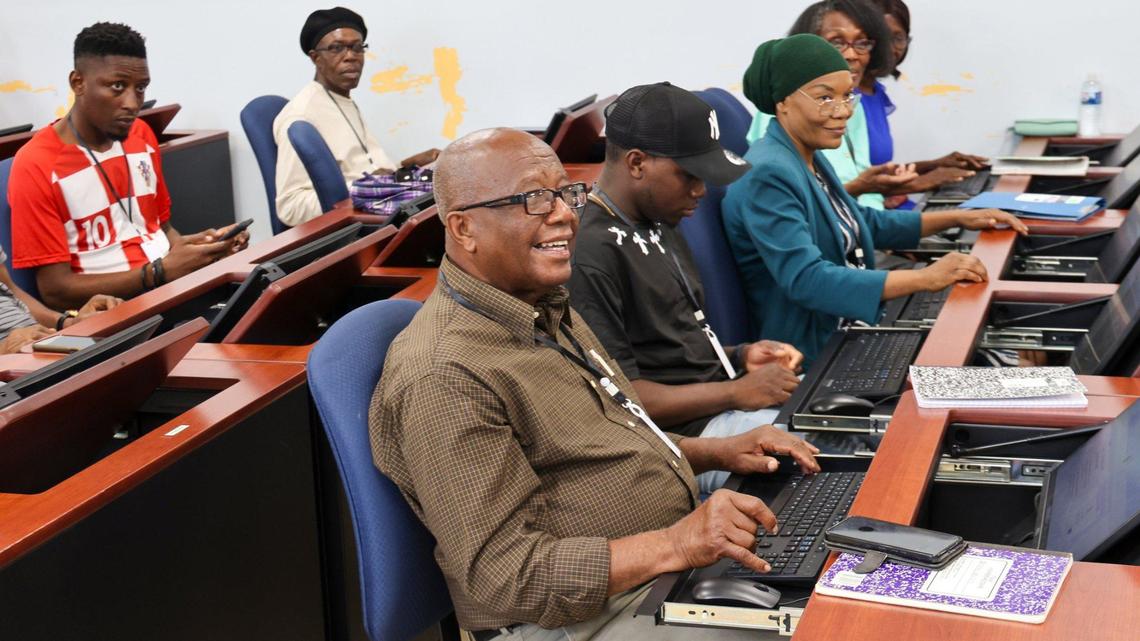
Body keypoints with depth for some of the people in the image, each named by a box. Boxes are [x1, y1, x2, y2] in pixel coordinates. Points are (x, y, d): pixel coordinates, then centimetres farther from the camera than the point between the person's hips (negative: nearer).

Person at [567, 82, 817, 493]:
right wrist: (737, 393, -17)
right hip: (686, 434, -10)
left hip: (724, 396, 10)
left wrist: (741, 356, 6)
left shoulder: (659, 226, 15)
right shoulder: (590, 253, -17)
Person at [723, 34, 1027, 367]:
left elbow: (864, 224, 25)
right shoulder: (767, 175, -21)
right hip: (809, 358, -9)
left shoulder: (810, 158, 9)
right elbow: (806, 280, -31)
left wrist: (956, 218, 17)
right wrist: (926, 278, -33)